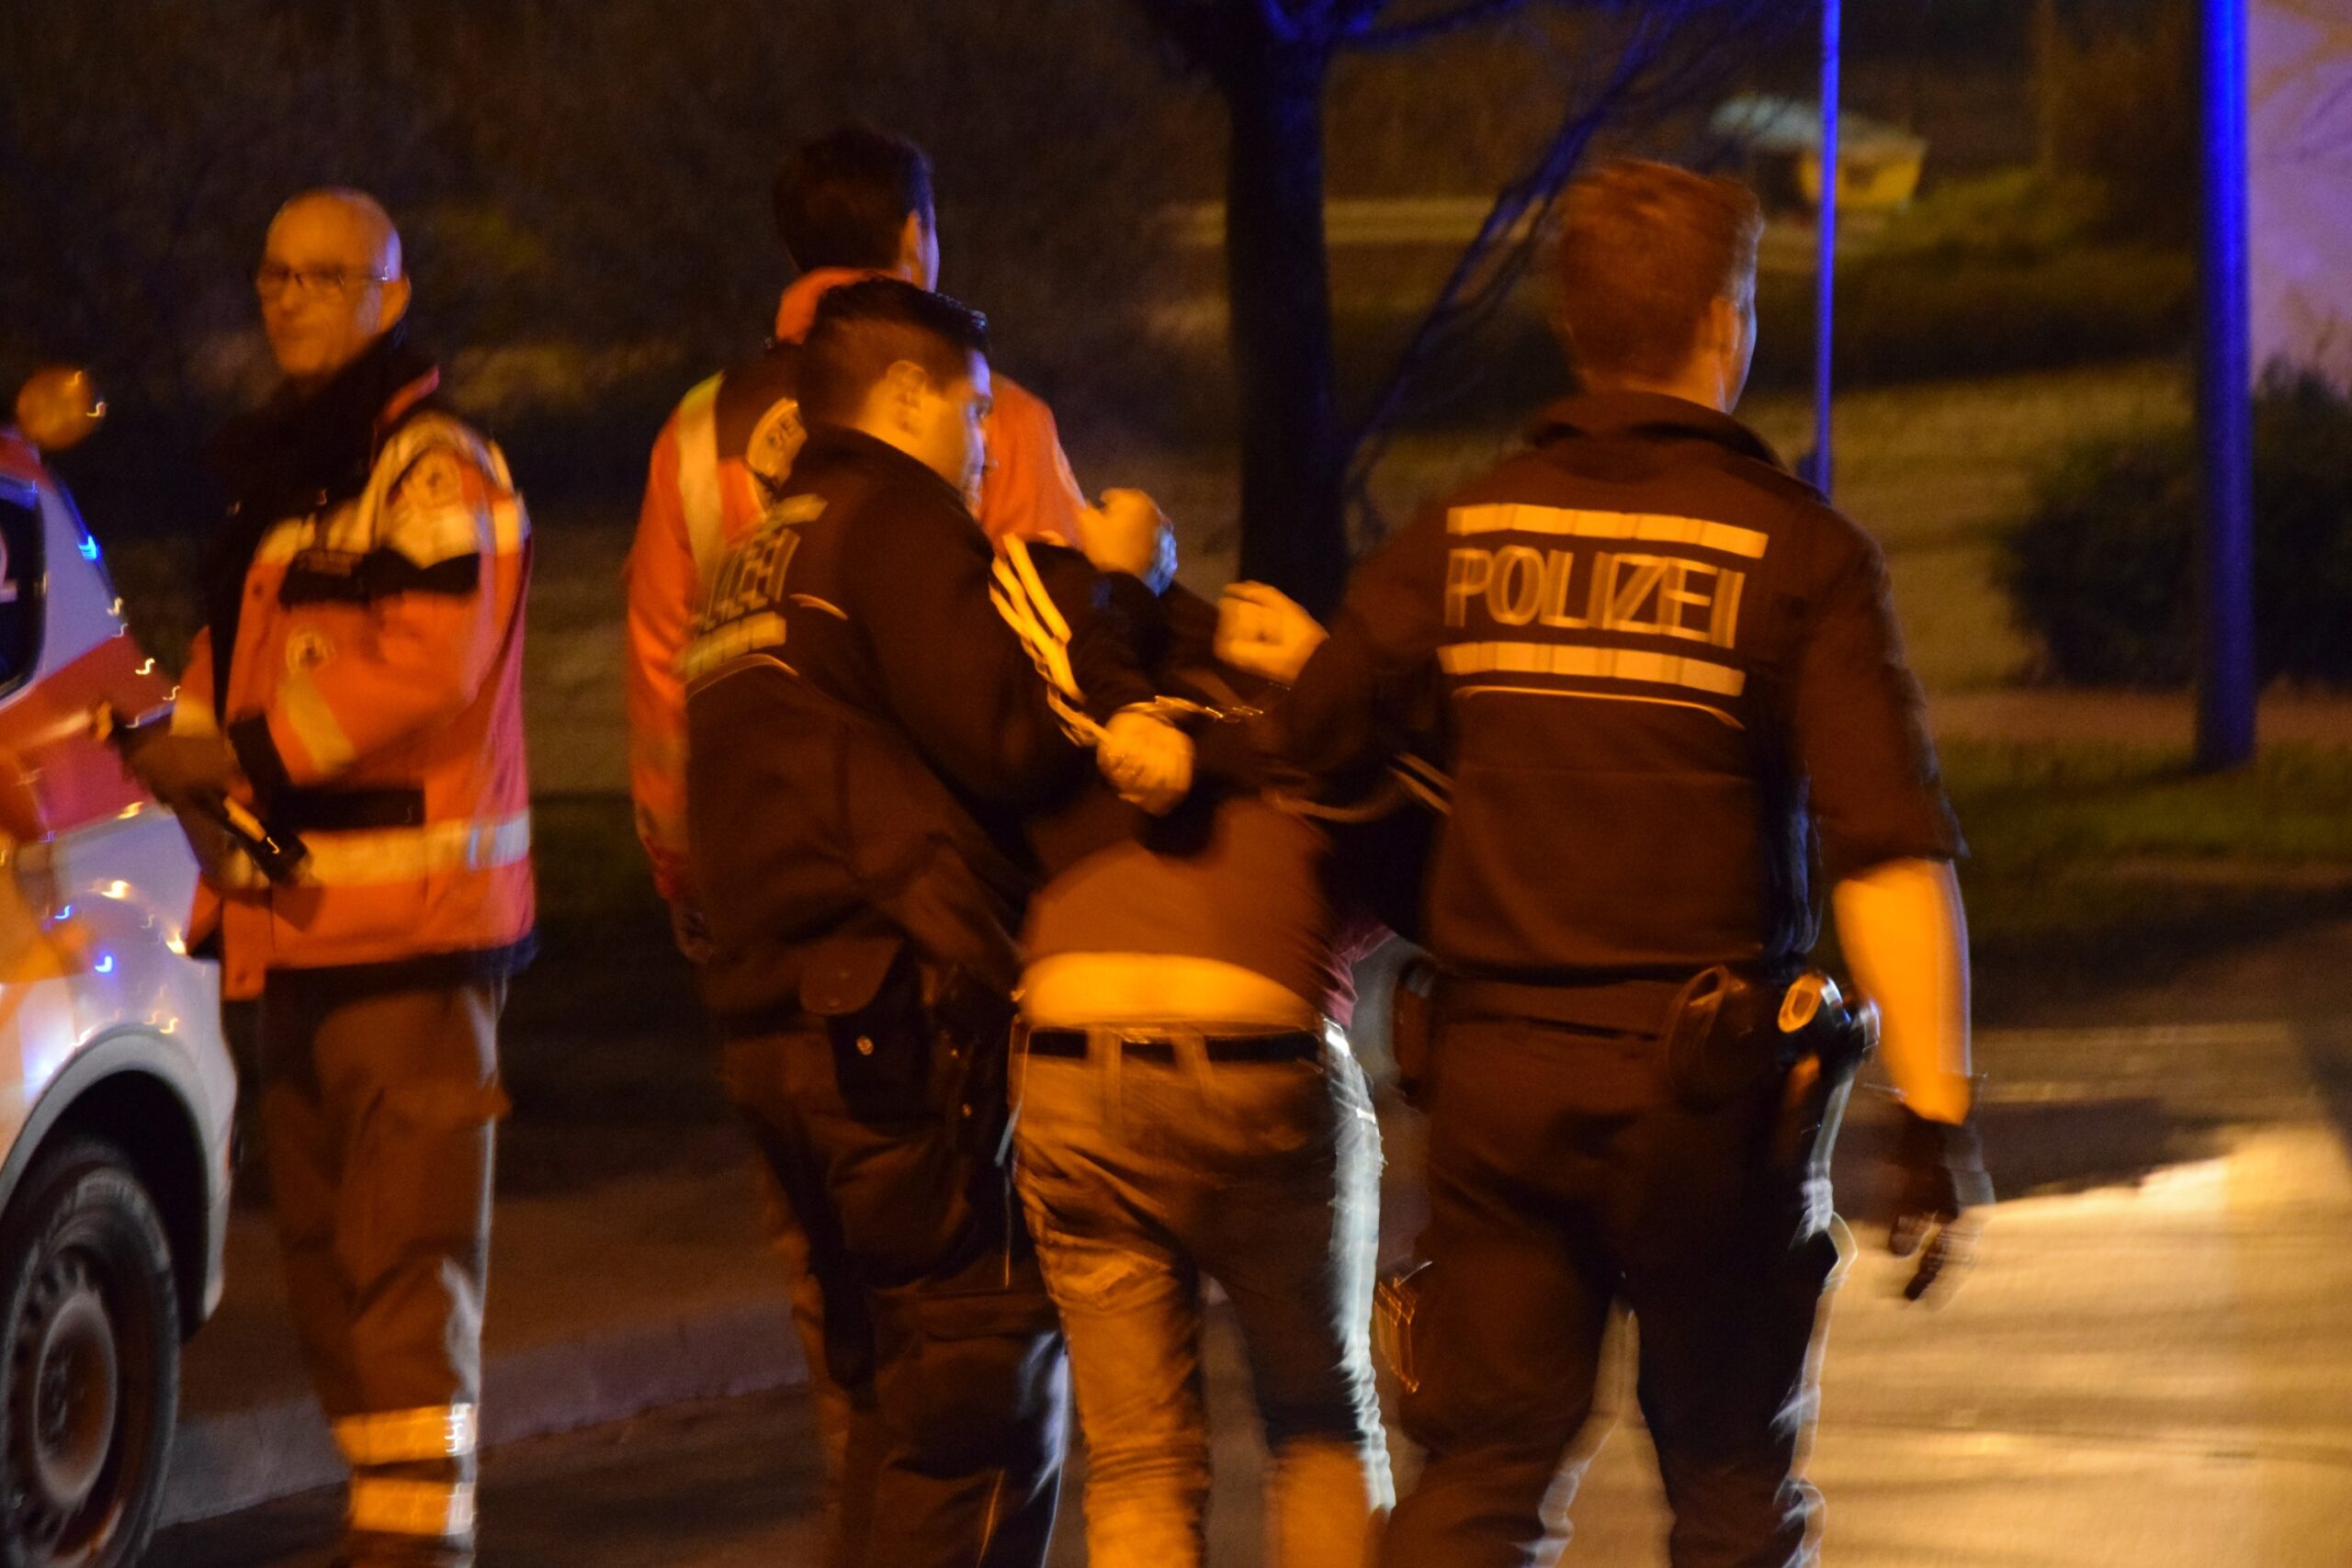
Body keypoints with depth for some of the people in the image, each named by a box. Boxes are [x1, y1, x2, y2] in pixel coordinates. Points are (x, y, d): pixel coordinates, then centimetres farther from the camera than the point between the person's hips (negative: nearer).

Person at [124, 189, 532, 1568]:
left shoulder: (428, 469, -8)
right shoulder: (278, 475, 22)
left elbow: (424, 661, -20)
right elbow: (246, 656, 27)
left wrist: (239, 751, -19)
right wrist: (186, 752, 6)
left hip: (413, 916, -9)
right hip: (304, 913, 10)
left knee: (404, 1235, -13)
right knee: (323, 1234, 12)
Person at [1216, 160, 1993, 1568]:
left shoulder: (1467, 531, 4)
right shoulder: (1797, 552, -7)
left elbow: (1309, 735, 3)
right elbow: (1889, 846, -15)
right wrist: (1938, 1113, -16)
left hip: (1497, 1067, 3)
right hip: (1708, 1082, -3)